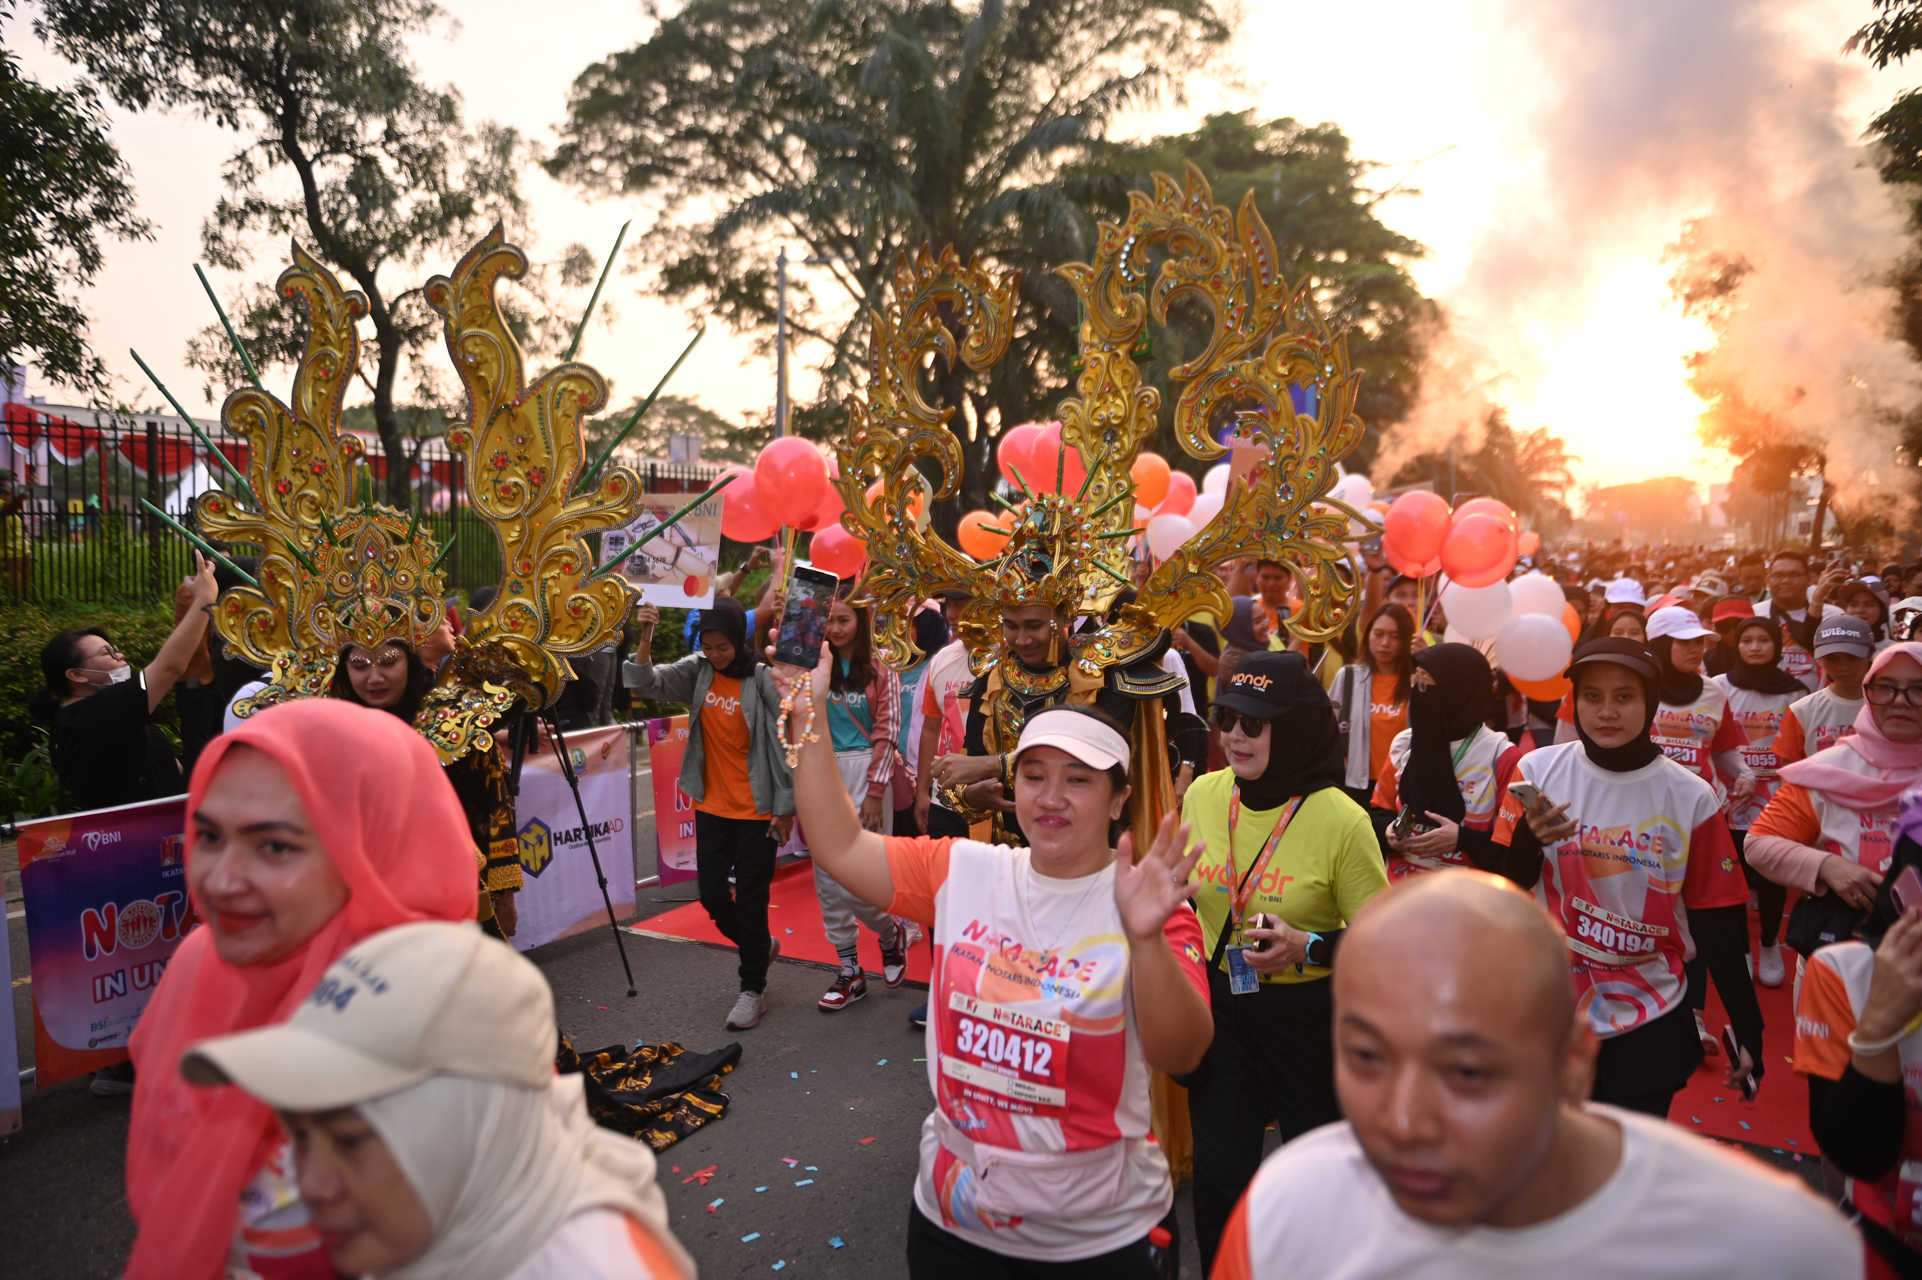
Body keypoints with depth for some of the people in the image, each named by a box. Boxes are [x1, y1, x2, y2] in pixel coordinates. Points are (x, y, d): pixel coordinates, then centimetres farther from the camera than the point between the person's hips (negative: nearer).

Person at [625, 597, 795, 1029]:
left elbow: (784, 744, -11)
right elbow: (645, 683, -9)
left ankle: (753, 990, 20)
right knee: (712, 894, 11)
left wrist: (786, 808, -9)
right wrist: (646, 638, -25)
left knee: (751, 899, 4)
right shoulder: (697, 671, 1)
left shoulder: (763, 679, -14)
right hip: (711, 806, 5)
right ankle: (760, 946, 39)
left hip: (756, 810, -5)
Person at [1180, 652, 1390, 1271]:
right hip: (1217, 1007, 3)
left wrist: (1309, 948, -24)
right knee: (1216, 1181, 9)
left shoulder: (1341, 820, -18)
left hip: (1307, 1017, -3)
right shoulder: (1204, 794, -5)